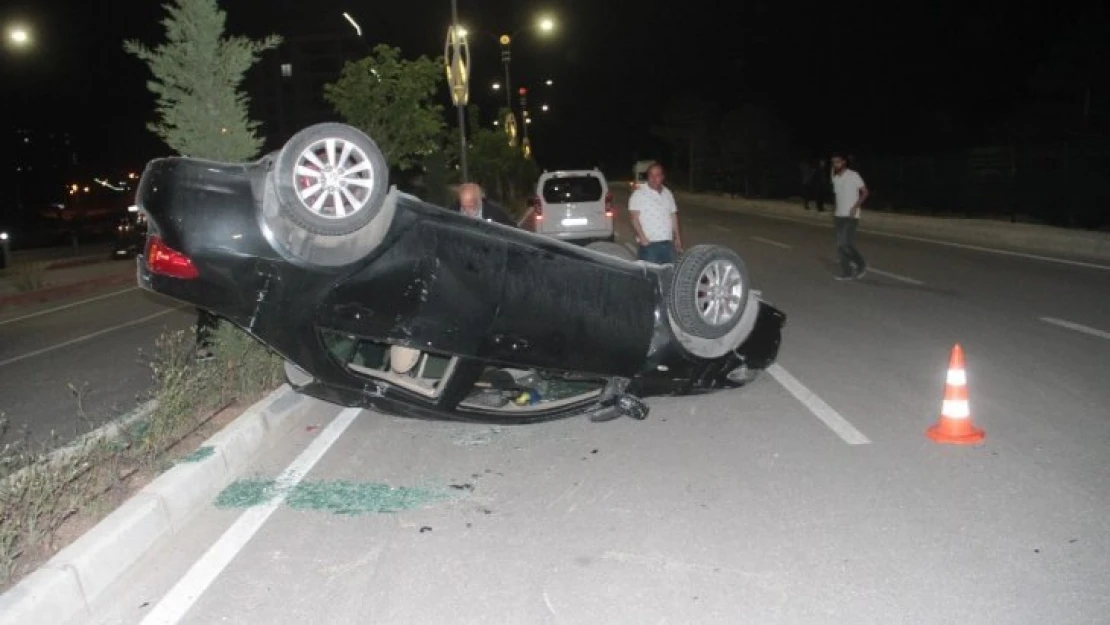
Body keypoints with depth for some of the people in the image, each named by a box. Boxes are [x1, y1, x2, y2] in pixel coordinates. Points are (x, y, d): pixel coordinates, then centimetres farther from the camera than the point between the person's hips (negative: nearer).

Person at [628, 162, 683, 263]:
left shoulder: (668, 194, 14)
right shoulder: (639, 194, -4)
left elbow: (673, 216, 18)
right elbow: (634, 217, -10)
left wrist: (677, 238, 13)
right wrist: (642, 238, -19)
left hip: (668, 243, 6)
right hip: (649, 244, -6)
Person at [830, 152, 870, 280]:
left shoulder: (853, 175, -9)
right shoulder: (835, 178, 11)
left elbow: (865, 192, -9)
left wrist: (856, 206, -19)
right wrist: (835, 212, 14)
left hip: (851, 216, -7)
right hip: (839, 216, 7)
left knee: (845, 243, -13)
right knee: (840, 245, 3)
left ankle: (861, 264, 7)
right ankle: (846, 272, 11)